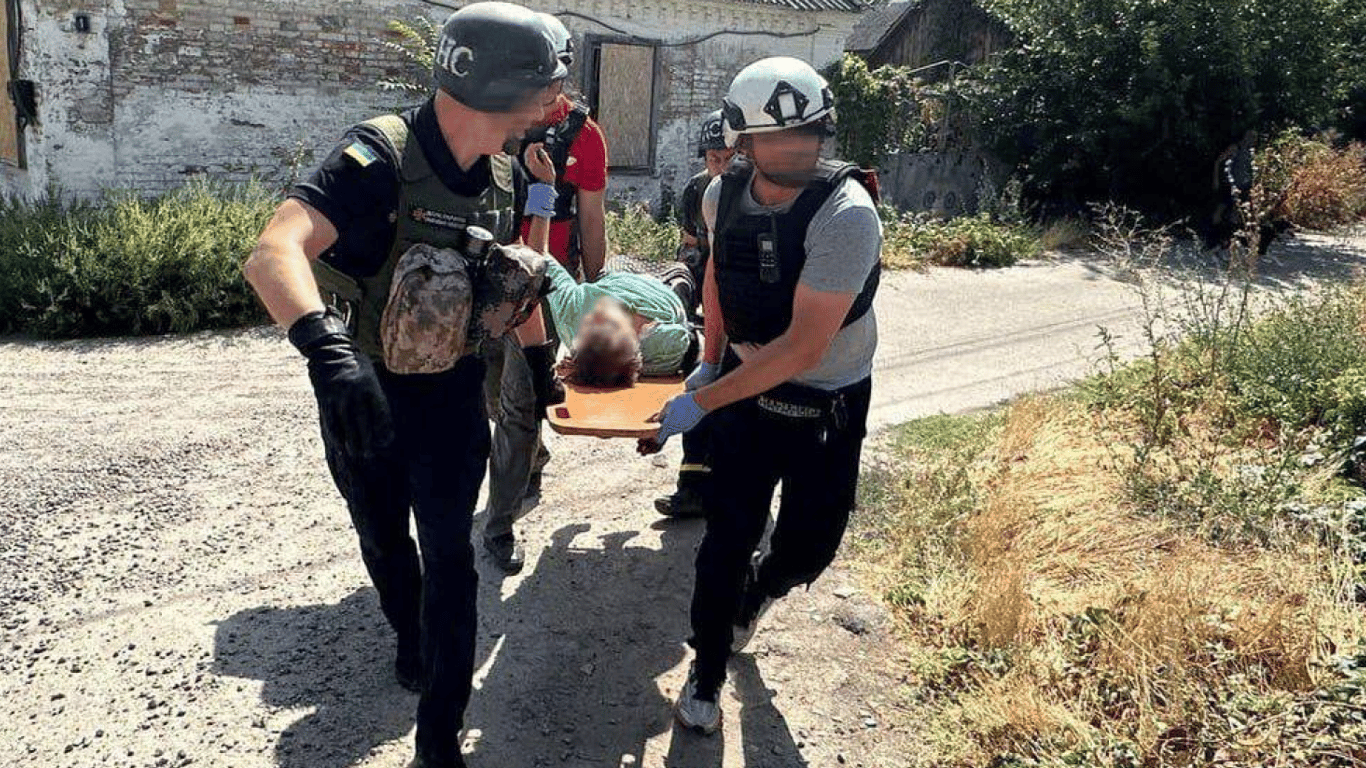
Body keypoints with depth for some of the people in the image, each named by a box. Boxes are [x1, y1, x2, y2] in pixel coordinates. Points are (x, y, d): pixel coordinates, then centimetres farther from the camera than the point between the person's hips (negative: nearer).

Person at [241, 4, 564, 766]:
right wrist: (325, 345, -57)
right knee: (384, 541, 19)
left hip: (451, 395, 3)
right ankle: (412, 641, 50)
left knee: (449, 556, 1)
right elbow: (273, 254, -41)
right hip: (360, 393, -3)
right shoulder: (378, 158, -26)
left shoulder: (506, 177, -6)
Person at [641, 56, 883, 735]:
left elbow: (803, 348, -29)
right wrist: (708, 362, 12)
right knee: (728, 538, 2)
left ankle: (757, 591, 46)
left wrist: (700, 403, -26)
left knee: (806, 548, 9)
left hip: (828, 405, -3)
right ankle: (706, 674, 24)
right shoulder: (723, 195, -9)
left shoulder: (847, 214, -27)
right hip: (744, 386, 3)